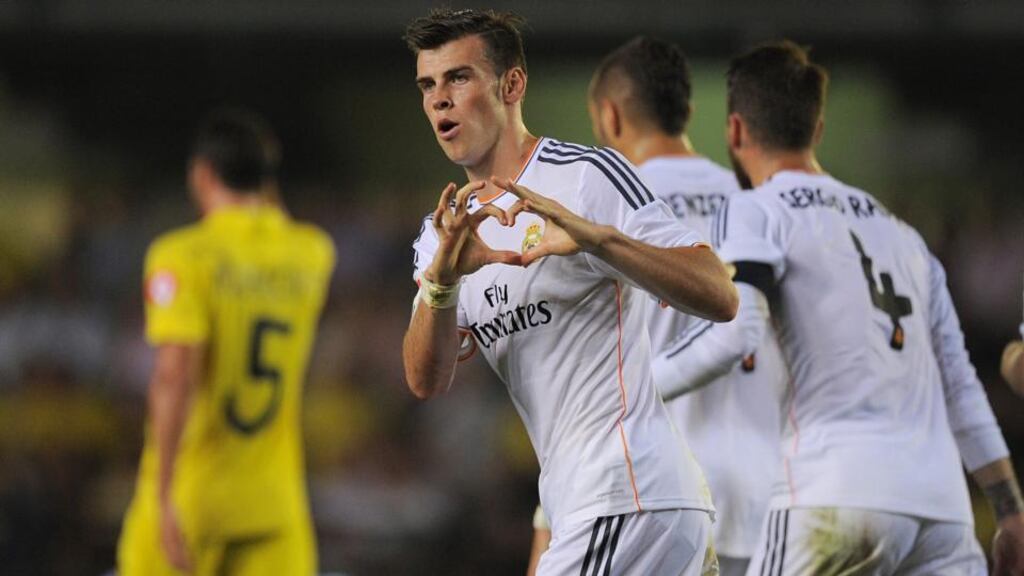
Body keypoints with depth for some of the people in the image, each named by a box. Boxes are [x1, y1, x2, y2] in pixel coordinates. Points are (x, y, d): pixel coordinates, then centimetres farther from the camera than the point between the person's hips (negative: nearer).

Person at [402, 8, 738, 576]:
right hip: (574, 508, 8)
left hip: (630, 492, -8)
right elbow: (426, 381, 1)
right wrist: (443, 279, -18)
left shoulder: (588, 176, -7)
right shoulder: (442, 233, 15)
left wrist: (593, 237, -30)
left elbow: (720, 299, -16)